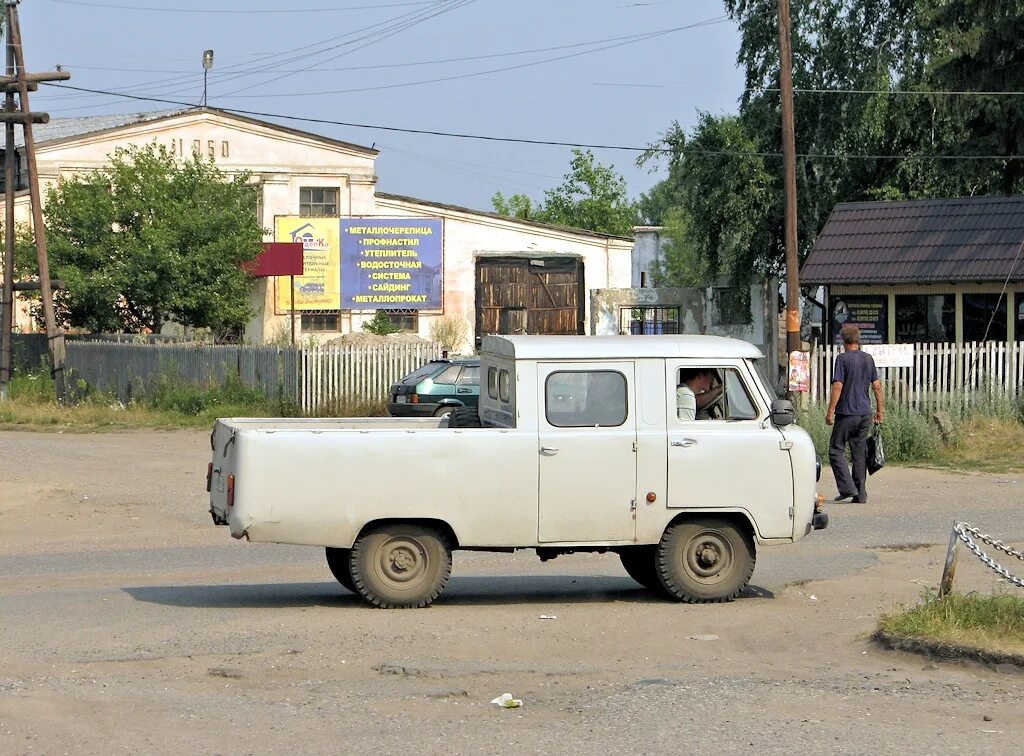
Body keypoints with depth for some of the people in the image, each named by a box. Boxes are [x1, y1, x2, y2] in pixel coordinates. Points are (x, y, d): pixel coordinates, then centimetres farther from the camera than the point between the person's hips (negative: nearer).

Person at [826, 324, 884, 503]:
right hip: (865, 414, 6)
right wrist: (880, 410, 17)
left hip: (846, 413, -6)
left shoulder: (843, 359, -9)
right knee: (860, 453, 10)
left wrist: (830, 411, -12)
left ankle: (847, 488, -11)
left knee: (836, 450, 2)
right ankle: (860, 493, 9)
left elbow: (838, 386, -15)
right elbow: (877, 386, 9)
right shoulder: (868, 359, 8)